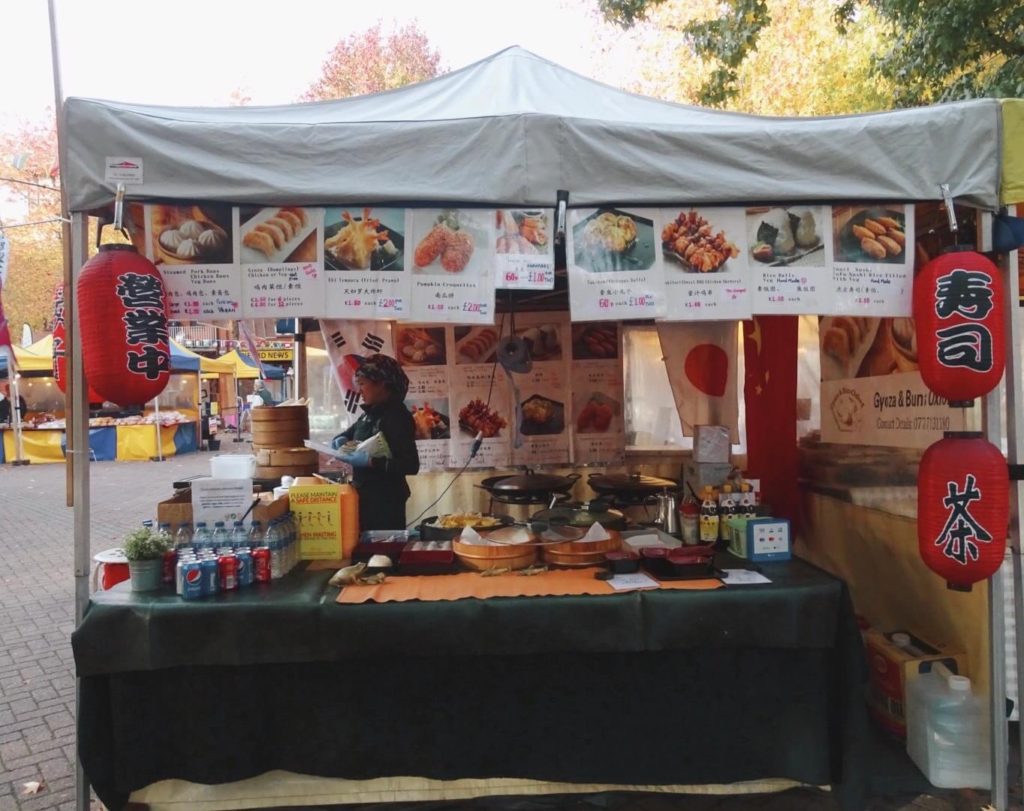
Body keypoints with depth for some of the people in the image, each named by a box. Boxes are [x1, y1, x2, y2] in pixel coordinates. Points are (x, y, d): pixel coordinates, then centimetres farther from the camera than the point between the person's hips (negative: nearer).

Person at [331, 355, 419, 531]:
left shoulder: (397, 416, -17)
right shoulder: (369, 413, 8)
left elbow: (411, 465, -24)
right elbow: (348, 433, 26)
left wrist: (370, 461, -29)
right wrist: (341, 440, 3)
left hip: (385, 499, -8)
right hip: (365, 495, 8)